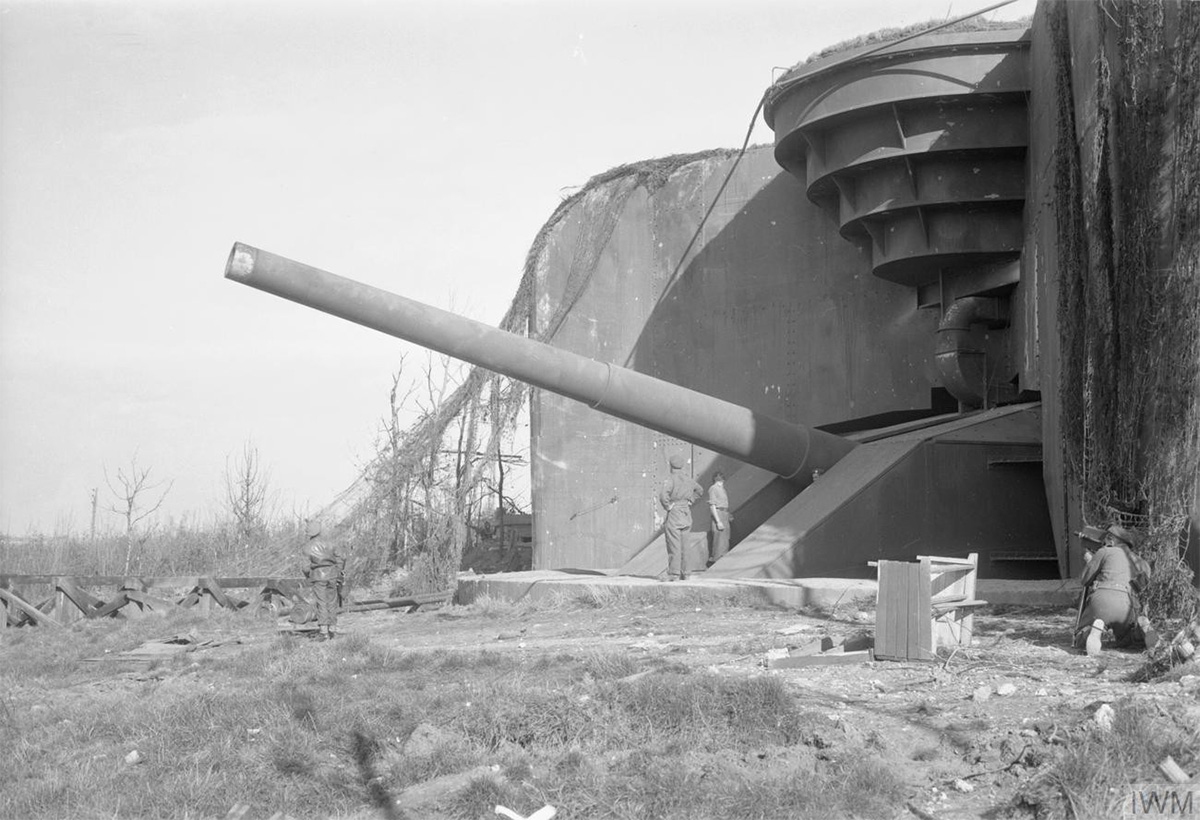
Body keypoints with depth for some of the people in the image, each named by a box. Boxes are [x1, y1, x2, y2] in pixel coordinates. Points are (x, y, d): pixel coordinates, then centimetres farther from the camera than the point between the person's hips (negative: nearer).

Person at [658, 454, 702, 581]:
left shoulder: (670, 480, -12)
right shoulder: (688, 481, 9)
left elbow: (663, 495, -28)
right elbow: (700, 491, 27)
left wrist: (667, 506, -14)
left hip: (674, 515, -7)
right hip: (687, 515, 7)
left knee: (674, 546, -5)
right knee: (683, 546, 14)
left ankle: (674, 574, -7)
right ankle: (684, 573, 18)